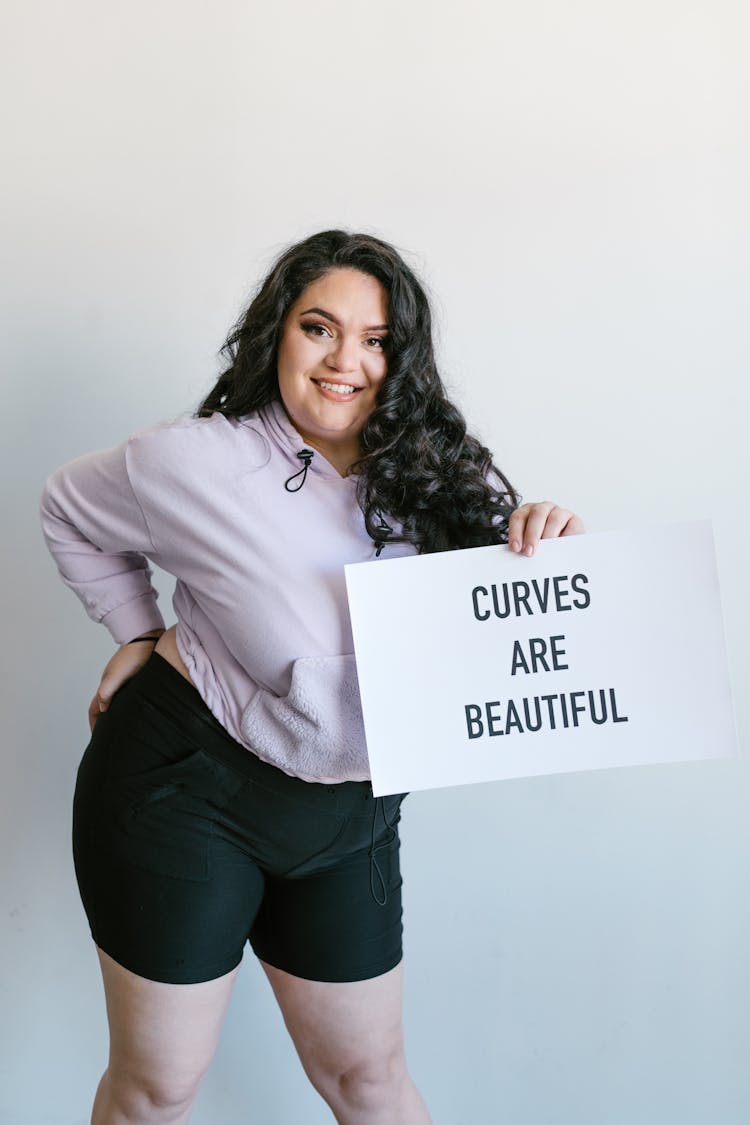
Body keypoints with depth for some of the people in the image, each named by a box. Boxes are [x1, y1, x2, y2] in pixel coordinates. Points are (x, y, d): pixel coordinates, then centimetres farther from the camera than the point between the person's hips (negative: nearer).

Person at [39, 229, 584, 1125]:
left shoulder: (436, 476, -6)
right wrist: (139, 632, -1)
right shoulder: (195, 463, -15)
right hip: (187, 784, -3)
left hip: (351, 815, 3)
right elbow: (69, 510, 3)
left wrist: (549, 547, -22)